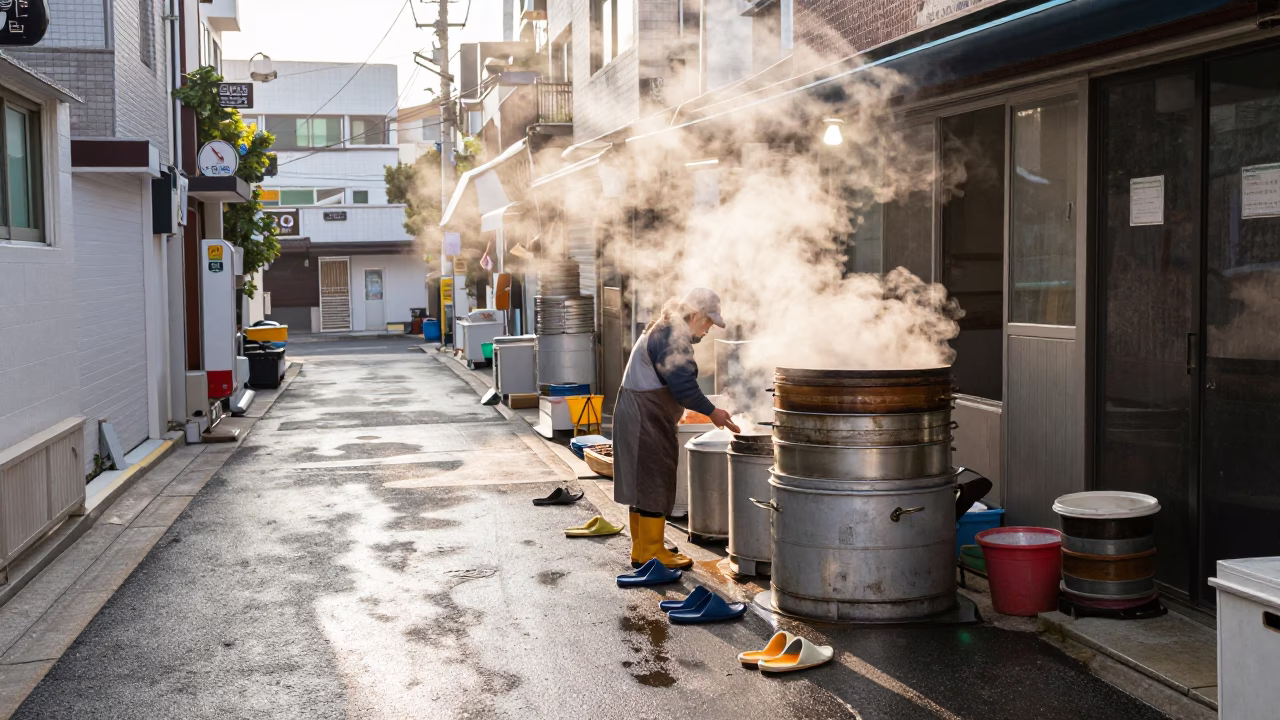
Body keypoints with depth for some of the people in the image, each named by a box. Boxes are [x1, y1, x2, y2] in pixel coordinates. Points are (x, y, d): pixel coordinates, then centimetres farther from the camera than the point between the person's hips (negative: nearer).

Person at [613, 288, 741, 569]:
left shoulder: (665, 330, 17)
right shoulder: (672, 336, -18)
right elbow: (683, 385, -23)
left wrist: (704, 410, 20)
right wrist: (712, 412, -14)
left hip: (647, 418, 11)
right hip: (646, 419, -11)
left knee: (644, 483, 15)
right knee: (654, 484, -5)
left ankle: (641, 550, 22)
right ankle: (651, 553, 1)